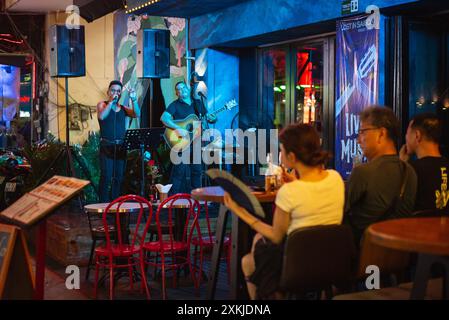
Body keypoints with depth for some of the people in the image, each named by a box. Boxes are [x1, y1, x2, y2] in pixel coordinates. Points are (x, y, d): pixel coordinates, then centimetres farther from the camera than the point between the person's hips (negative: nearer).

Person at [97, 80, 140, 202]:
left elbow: (137, 114, -1)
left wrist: (134, 100, -13)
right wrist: (111, 101, -14)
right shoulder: (102, 104, 6)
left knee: (118, 178, 6)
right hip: (107, 146, -4)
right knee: (106, 177, -11)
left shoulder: (123, 108, 15)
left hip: (121, 147, 4)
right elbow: (101, 116, -16)